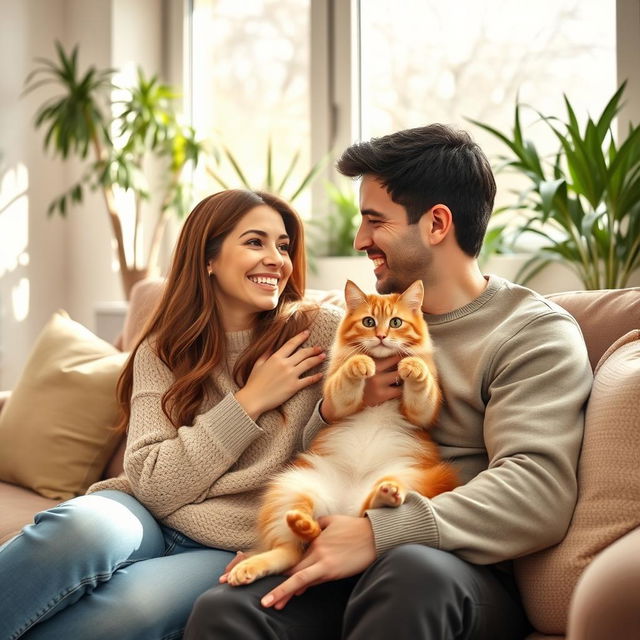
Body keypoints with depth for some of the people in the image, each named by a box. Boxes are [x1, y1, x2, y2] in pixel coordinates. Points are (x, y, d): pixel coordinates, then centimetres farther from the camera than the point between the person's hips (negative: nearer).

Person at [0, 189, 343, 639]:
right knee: (81, 525, -34)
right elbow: (152, 485, -6)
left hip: (232, 551, -1)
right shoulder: (162, 353, 3)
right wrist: (250, 401, -11)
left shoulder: (324, 331, -2)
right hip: (150, 521, 1)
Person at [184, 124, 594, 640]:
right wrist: (334, 410, -1)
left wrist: (380, 532, -25)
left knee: (413, 569, -39)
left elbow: (539, 493, -17)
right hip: (350, 562, 4)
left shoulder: (536, 332, -1)